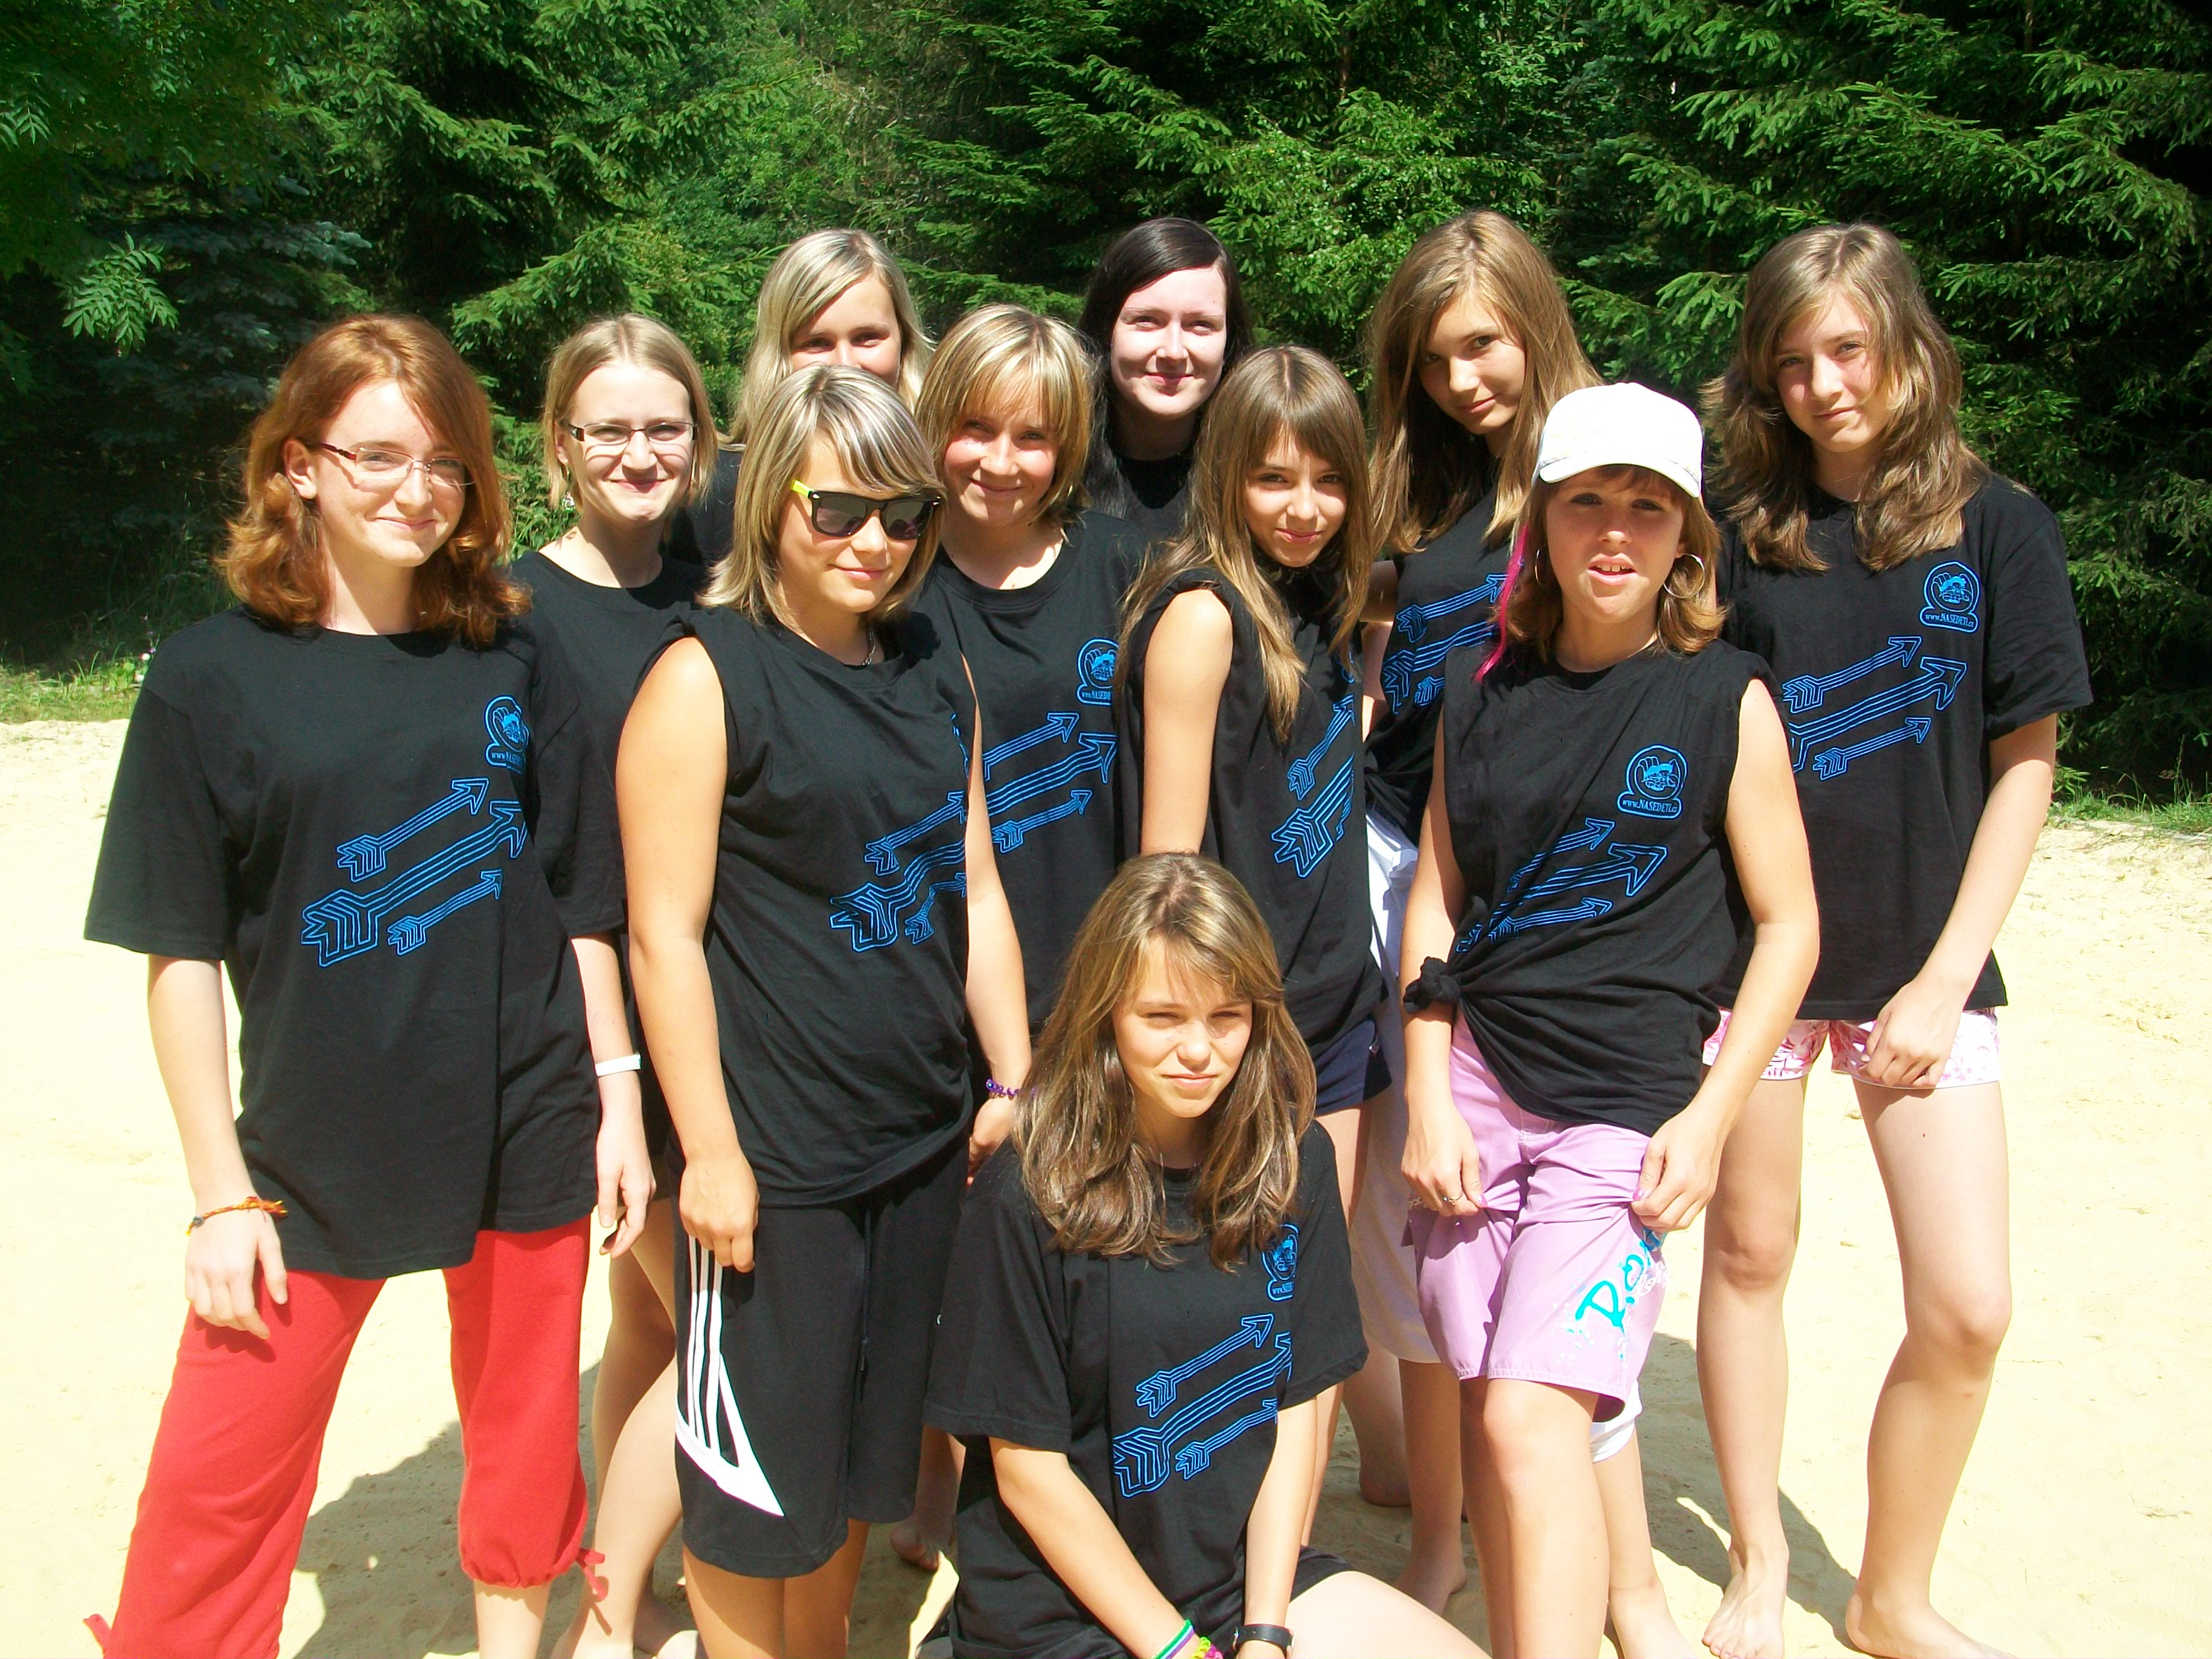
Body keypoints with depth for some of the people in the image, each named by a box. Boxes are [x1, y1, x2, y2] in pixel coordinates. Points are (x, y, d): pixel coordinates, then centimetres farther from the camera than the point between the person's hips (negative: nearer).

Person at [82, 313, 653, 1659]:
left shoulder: (516, 661, 1)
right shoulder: (213, 677, -5)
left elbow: (584, 904, 6)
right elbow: (183, 953, -3)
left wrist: (619, 1100, 3)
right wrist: (223, 1193, -4)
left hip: (527, 1136, 2)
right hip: (315, 1151, -1)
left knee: (526, 1450, 14)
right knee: (213, 1493, 2)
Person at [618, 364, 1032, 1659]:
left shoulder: (938, 673, 8)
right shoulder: (707, 679, -10)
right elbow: (665, 932, -13)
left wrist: (1015, 1084, 10)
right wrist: (712, 1150, -14)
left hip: (927, 1140, 6)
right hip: (774, 1157, -6)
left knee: (866, 1445, 20)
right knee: (753, 1462, 8)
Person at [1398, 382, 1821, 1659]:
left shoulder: (1726, 700, -2)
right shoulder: (1484, 690, 7)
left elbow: (1789, 926, 1)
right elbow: (1437, 898, 10)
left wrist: (1710, 1119, -7)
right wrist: (1429, 1100, 2)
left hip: (1625, 1106, -3)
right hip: (1472, 1087, 4)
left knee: (1533, 1420, -13)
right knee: (1492, 1414, 6)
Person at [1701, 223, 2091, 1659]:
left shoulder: (1995, 526, -1)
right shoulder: (1746, 538, 1)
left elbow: (2025, 763, -1)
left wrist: (1946, 979, -6)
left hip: (1924, 960, 0)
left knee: (1967, 1309, -3)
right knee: (1751, 1253, 10)